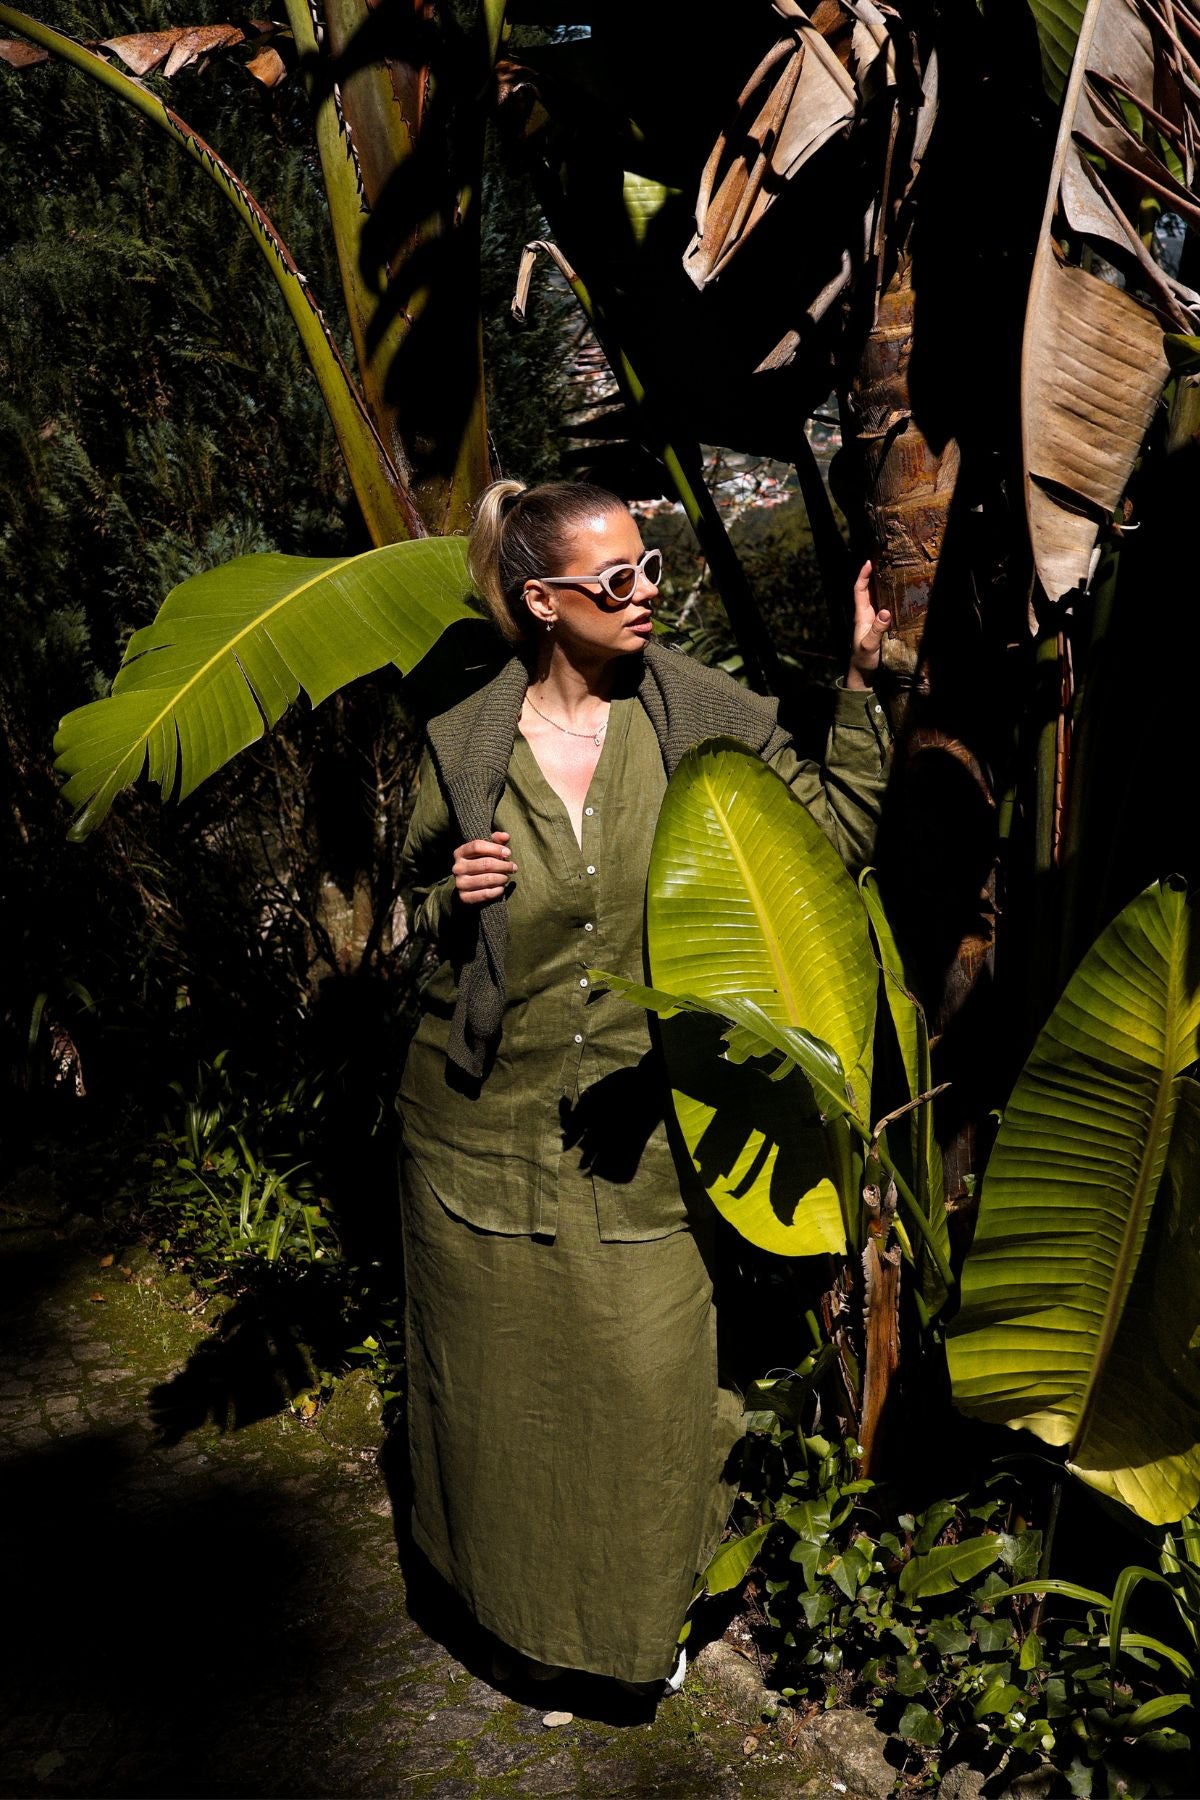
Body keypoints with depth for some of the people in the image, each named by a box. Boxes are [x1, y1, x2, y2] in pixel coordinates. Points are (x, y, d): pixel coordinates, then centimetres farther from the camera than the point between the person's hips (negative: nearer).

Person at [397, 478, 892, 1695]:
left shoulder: (694, 716, -5)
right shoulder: (463, 748, -5)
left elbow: (837, 828, -6)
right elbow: (419, 901, 10)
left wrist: (859, 683, -15)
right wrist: (455, 898, -13)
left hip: (638, 1132, 0)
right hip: (487, 1127, 0)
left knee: (650, 1380, 6)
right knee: (504, 1377, 14)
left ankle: (646, 1607, 37)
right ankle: (515, 1603, 43)